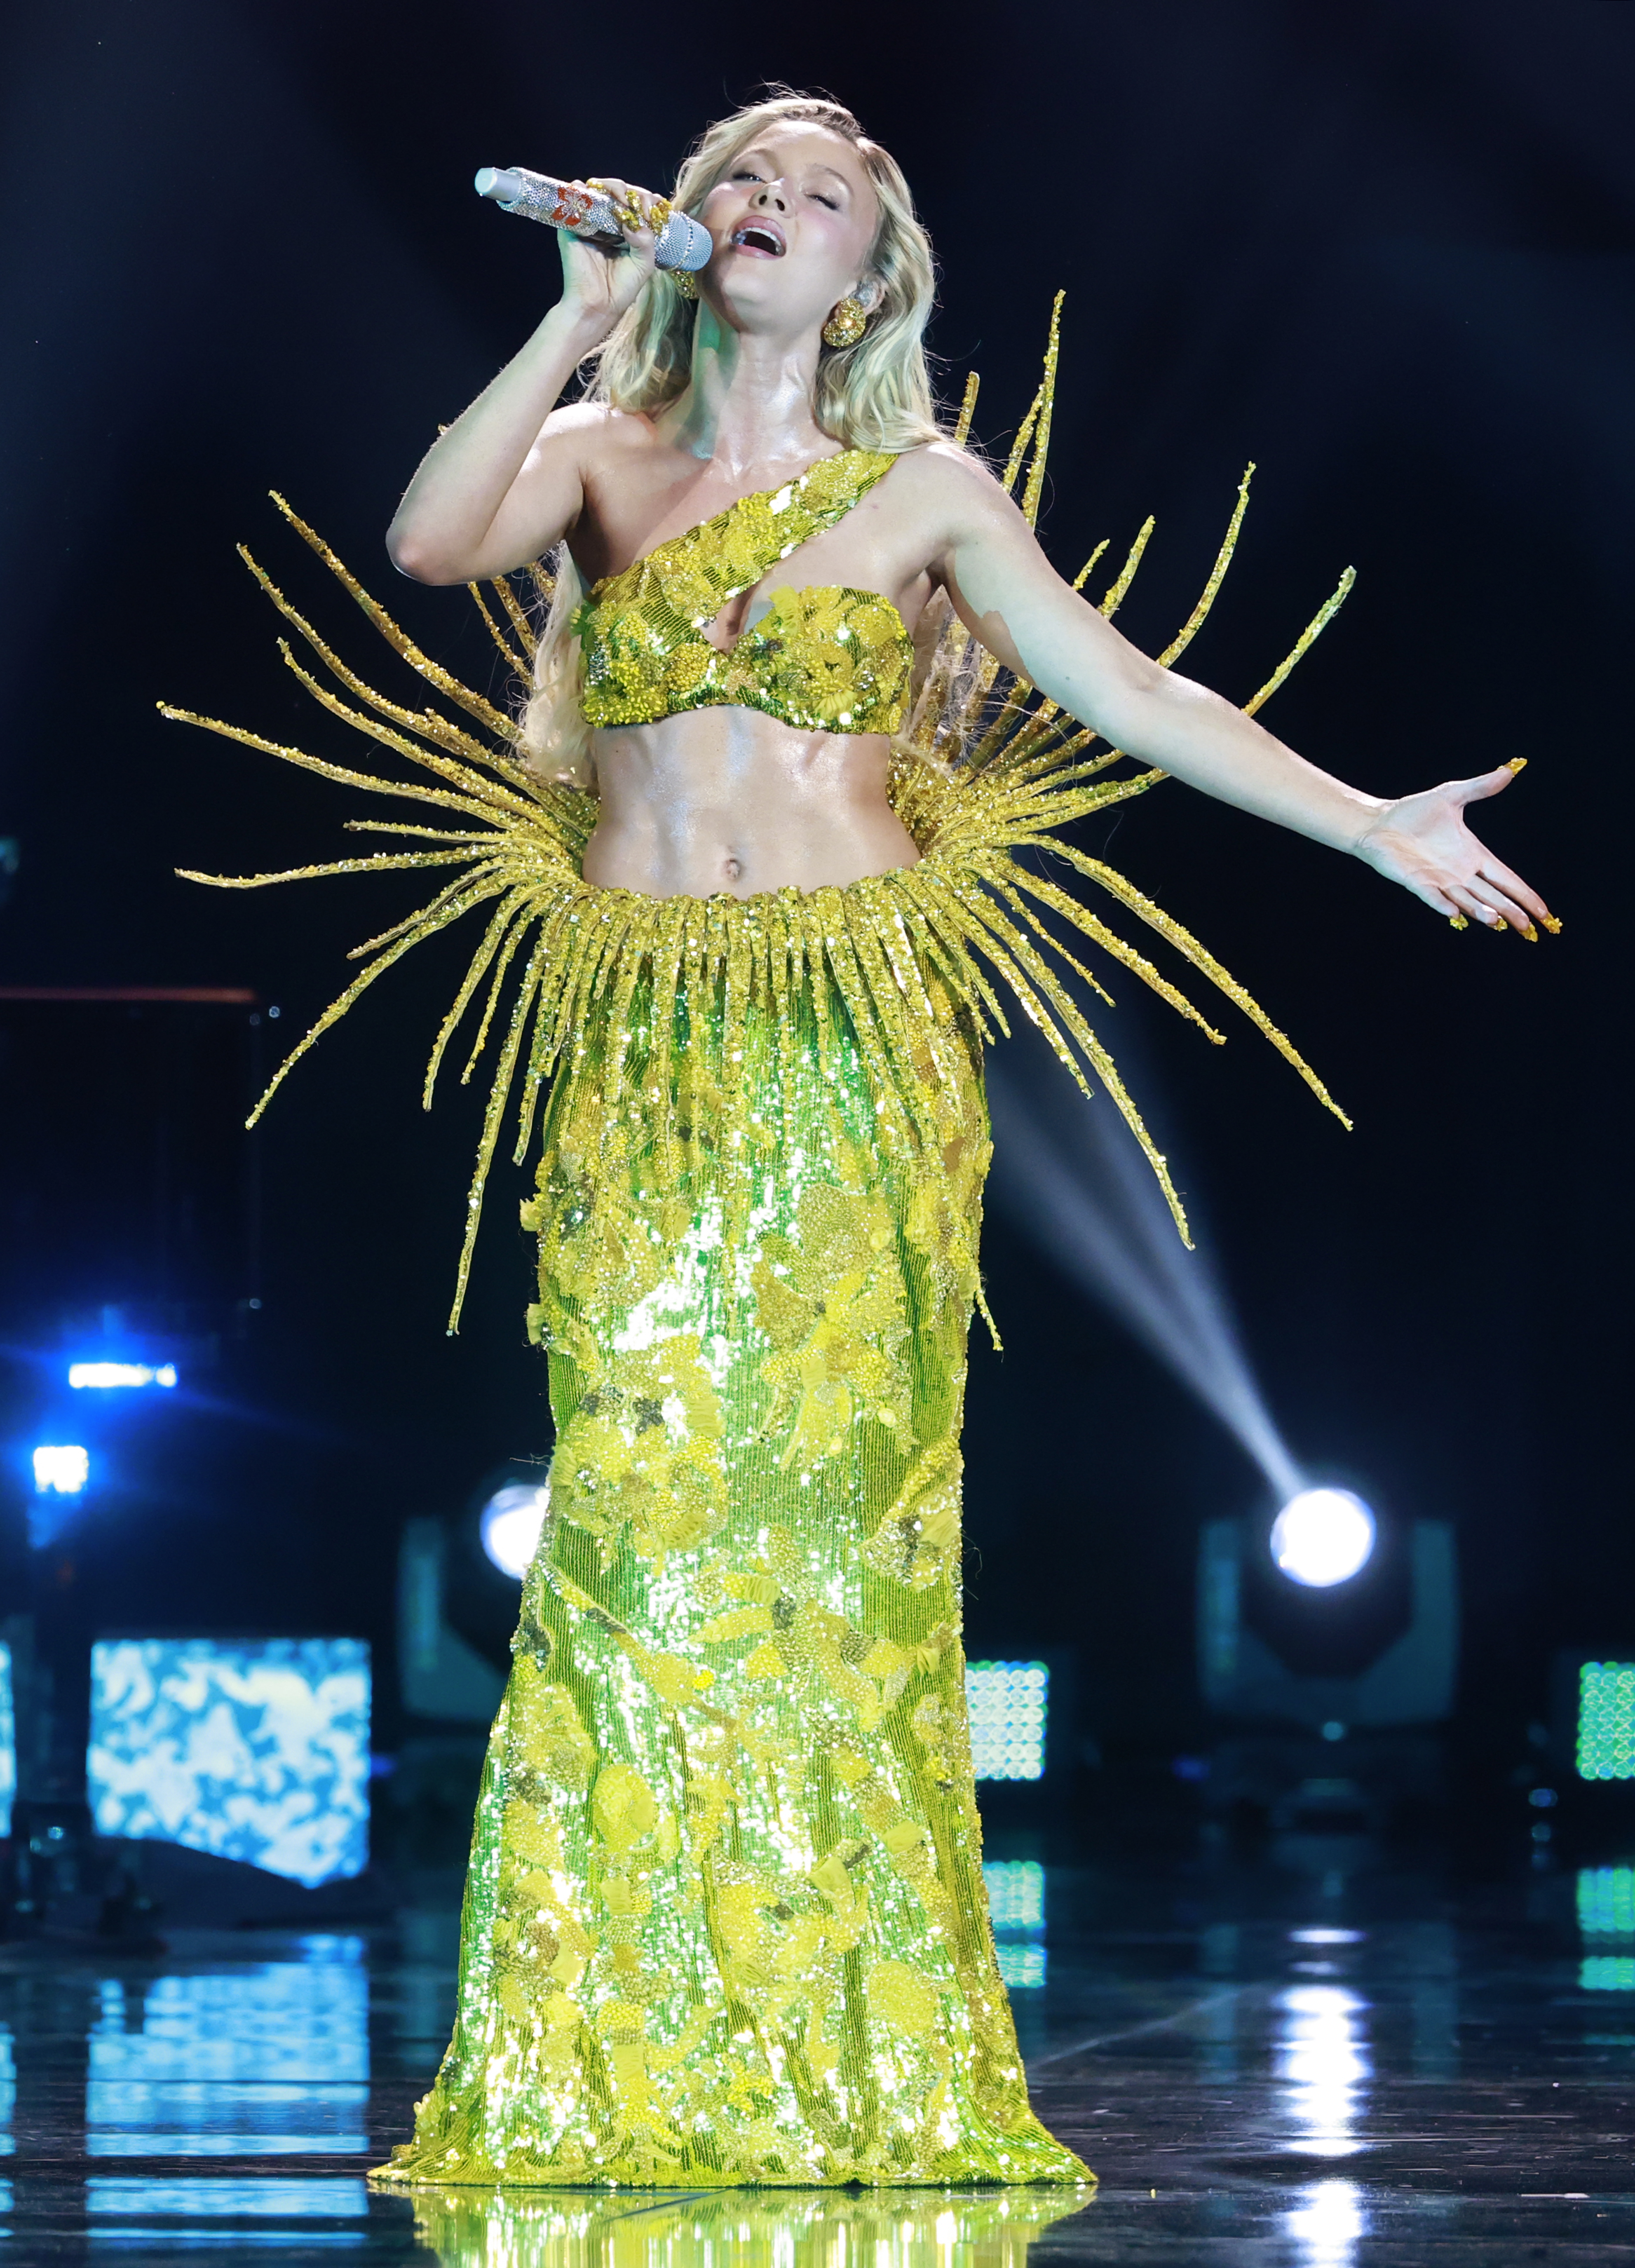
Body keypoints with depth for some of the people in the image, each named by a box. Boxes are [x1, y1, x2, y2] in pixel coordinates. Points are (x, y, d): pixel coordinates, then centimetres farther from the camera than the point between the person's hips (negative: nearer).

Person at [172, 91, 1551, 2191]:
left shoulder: (923, 486, 9)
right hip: (640, 1053, 0)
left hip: (857, 1050, 0)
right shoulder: (600, 455, 10)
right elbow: (432, 542, -10)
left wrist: (1377, 824, 1)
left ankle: (849, 2041, 3)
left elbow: (1129, 694, 7)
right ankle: (623, 2050, -2)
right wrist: (579, 312, -9)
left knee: (832, 1511, -3)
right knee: (642, 1504, -6)